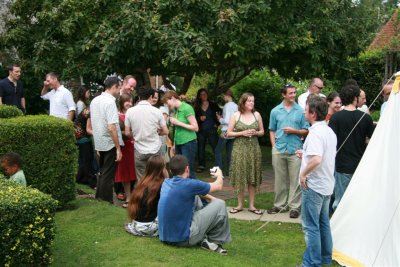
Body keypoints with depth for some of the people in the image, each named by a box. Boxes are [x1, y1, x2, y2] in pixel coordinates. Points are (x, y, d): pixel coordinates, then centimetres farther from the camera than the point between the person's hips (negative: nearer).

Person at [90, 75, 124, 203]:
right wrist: (118, 148, -22)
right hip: (110, 144, -8)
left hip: (99, 143, 8)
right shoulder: (110, 102, -19)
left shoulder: (94, 100, 7)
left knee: (103, 173, 20)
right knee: (108, 176, 1)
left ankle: (99, 200, 27)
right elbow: (111, 127, -25)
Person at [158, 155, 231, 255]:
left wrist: (210, 198, 26)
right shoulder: (189, 184, -16)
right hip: (183, 240, -8)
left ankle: (202, 238, 23)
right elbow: (218, 186, 3)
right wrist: (219, 175, 24)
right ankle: (214, 242, 16)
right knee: (220, 204, 1)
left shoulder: (166, 183, 5)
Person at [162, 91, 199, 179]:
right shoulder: (175, 110, 10)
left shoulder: (187, 108, -11)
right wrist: (174, 143, 16)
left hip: (188, 143, -7)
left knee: (189, 171, -6)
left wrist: (178, 123, -14)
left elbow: (195, 127, -13)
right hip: (178, 143, 7)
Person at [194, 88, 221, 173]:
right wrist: (199, 119, -10)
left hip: (211, 130, -3)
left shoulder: (213, 105, 3)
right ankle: (201, 165, 15)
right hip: (201, 130, 3)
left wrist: (217, 123, -4)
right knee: (201, 148, 6)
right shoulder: (197, 107, 8)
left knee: (215, 147, -6)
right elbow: (195, 118, 9)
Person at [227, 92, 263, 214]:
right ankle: (240, 205, 12)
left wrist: (255, 133, -9)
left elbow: (262, 132, 13)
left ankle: (251, 205, 13)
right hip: (240, 148, -2)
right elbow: (229, 133, 0)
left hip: (254, 148, 2)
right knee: (240, 176, 0)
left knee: (253, 177, 4)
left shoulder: (257, 115, 6)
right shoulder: (236, 115, -1)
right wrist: (242, 133, -13)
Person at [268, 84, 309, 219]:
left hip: (295, 150, -2)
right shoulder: (275, 111, 8)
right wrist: (274, 145, 3)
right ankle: (279, 205, 20)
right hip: (279, 150, 2)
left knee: (295, 180, -1)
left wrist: (294, 131, -12)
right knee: (279, 180, 10)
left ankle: (294, 206, 6)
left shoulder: (301, 111, 1)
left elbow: (306, 131, 4)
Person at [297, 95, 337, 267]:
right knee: (323, 223, 18)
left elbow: (316, 160, -34)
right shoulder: (330, 131, 9)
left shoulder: (315, 133, -21)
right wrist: (306, 154, 21)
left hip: (313, 185, -9)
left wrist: (303, 173, -20)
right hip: (327, 184, 10)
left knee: (311, 226, -1)